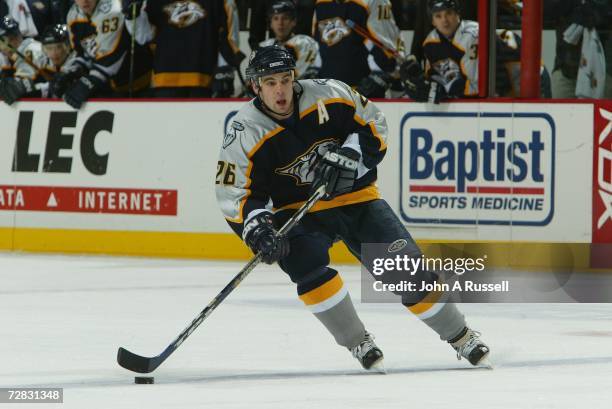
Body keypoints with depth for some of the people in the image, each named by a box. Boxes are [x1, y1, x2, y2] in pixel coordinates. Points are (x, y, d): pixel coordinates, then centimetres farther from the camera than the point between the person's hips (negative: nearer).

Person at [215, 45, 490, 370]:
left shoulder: (328, 95, -13)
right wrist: (257, 229, -31)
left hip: (356, 197, 1)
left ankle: (460, 335, 12)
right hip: (299, 211, -1)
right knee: (303, 258, -31)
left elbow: (375, 125, 0)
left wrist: (350, 154, -18)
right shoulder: (244, 134, -16)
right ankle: (357, 342, -16)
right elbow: (234, 196, -13)